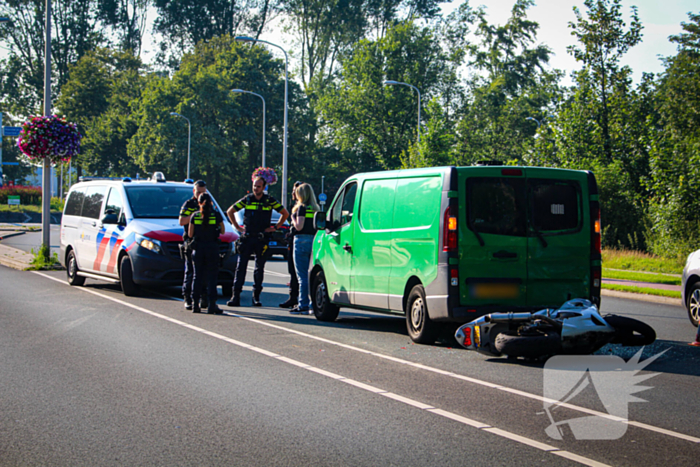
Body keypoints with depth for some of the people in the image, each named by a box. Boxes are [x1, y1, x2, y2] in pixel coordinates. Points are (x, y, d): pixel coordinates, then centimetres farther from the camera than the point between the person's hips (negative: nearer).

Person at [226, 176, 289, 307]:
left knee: (259, 268, 3)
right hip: (247, 237, 1)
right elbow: (230, 211, 15)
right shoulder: (247, 199, 5)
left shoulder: (270, 201, 1)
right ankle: (236, 296, -4)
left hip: (262, 238, -1)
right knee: (241, 266, -3)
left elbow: (285, 213, 9)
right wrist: (237, 227, 9)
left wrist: (275, 227, 3)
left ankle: (256, 296, 10)